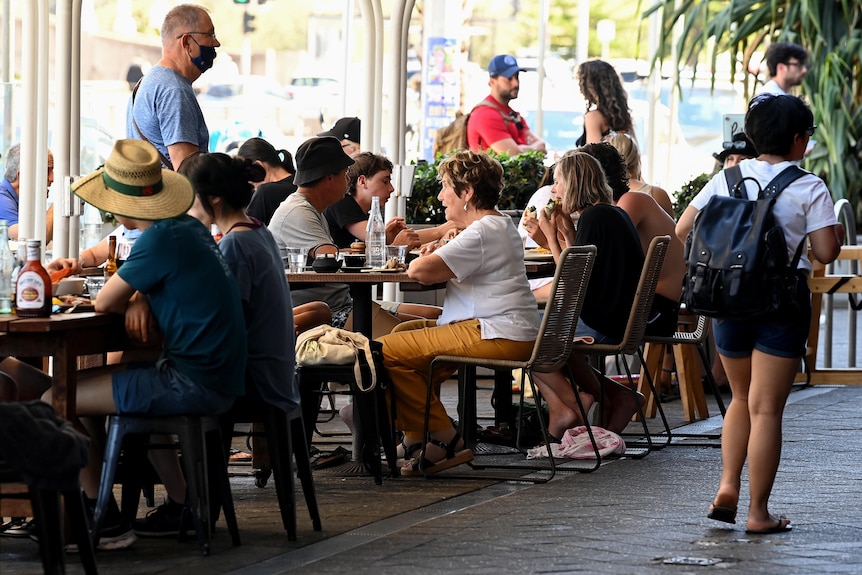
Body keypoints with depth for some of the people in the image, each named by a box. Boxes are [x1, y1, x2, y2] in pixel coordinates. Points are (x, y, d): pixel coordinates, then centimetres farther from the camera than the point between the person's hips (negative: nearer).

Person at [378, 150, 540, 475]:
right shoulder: (502, 225, 18)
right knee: (405, 330, 25)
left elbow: (420, 271, -24)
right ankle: (416, 437, 19)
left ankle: (445, 441, -9)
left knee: (389, 352, -15)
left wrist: (427, 257, 0)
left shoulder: (481, 234, -17)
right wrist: (435, 255, 5)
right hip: (512, 334, 12)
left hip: (497, 337, -12)